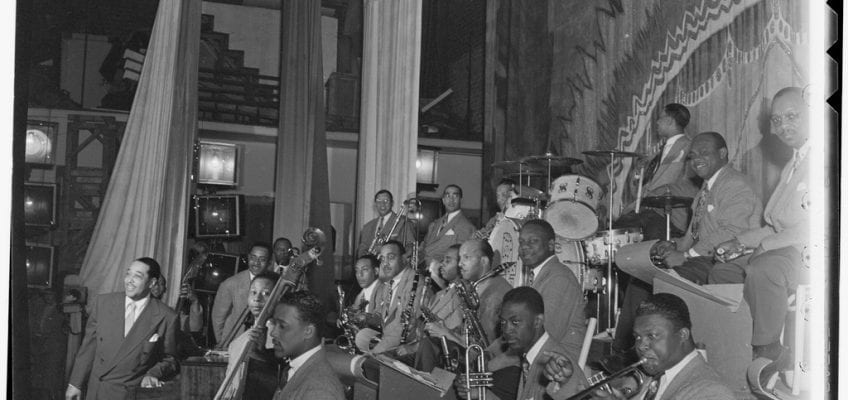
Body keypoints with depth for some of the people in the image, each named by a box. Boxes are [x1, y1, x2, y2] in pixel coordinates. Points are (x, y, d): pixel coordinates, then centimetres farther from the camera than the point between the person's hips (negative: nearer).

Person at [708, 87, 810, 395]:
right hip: (780, 251, 10)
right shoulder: (792, 167, 21)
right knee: (721, 273, 6)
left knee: (761, 269, -35)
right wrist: (741, 241, 8)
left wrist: (766, 243, -15)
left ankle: (769, 353, -19)